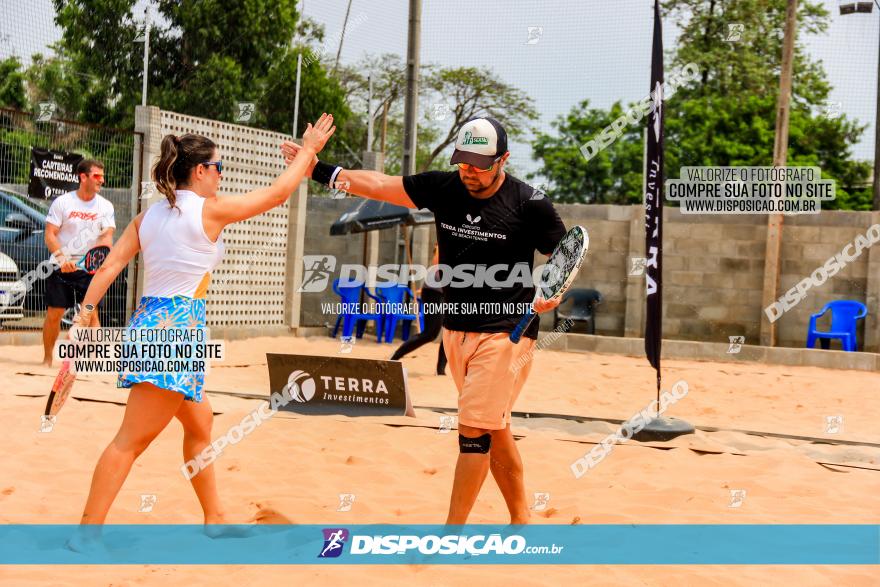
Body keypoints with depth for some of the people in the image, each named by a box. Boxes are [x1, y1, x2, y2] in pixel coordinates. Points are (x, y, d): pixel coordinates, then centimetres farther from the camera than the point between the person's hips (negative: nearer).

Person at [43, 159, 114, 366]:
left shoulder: (105, 206, 4)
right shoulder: (62, 202, -2)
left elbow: (107, 236, -2)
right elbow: (49, 235, -4)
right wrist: (61, 257, -20)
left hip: (89, 268, 1)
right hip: (61, 268, -1)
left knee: (91, 312, -10)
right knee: (54, 313, 1)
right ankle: (47, 358, 17)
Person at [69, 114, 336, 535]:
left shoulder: (150, 214, 11)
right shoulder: (210, 210, -8)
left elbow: (110, 265, 5)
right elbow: (277, 193, 1)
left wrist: (86, 310, 5)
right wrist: (308, 151, 12)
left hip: (148, 320, 9)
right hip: (177, 326, -9)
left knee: (199, 422, 20)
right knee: (133, 439, -8)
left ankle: (214, 517, 29)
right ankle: (87, 532, -7)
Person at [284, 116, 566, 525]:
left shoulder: (529, 203, -11)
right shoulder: (443, 188, 2)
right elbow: (377, 185, 5)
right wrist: (319, 169, 0)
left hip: (506, 333, -5)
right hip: (456, 330, 6)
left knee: (475, 430, -9)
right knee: (493, 431, 13)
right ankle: (520, 520, 26)